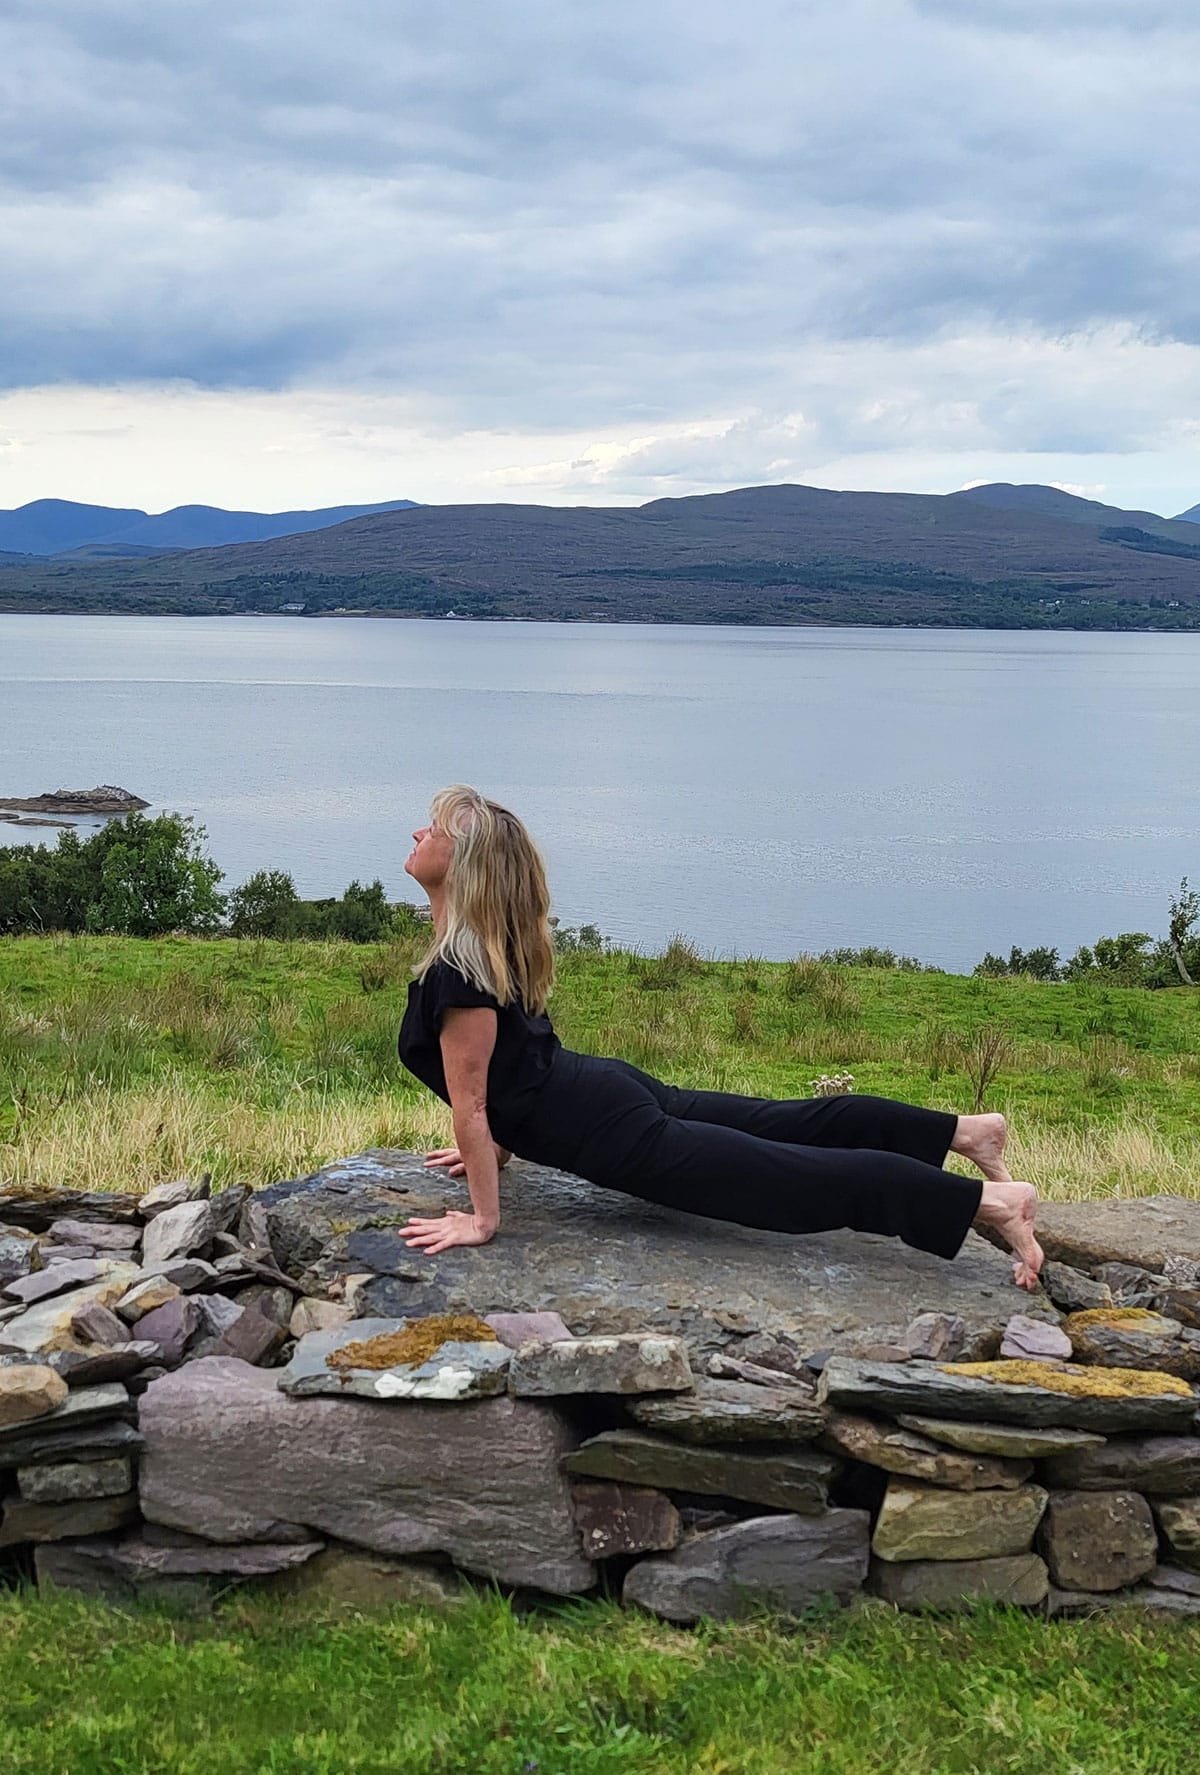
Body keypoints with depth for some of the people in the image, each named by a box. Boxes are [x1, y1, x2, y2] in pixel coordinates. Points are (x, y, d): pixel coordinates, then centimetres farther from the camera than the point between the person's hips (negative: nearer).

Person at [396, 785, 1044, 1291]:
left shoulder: (456, 969, -23)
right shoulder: (487, 939, 7)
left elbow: (469, 1102, -20)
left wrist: (483, 1220, -13)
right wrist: (499, 1147, 27)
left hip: (613, 1136, -9)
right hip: (605, 1089, 9)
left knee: (792, 1178, -5)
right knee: (787, 1124, 19)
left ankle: (994, 1202, -3)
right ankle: (964, 1130, 28)